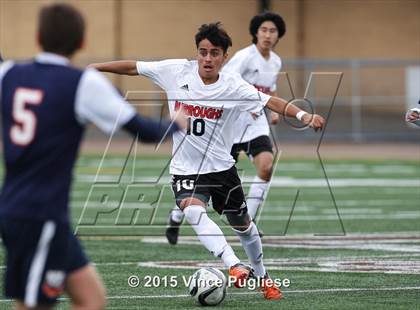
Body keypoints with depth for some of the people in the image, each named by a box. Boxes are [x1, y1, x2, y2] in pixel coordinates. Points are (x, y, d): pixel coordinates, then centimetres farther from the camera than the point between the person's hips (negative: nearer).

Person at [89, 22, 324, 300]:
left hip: (221, 166, 0)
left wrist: (304, 116, -35)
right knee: (194, 211, -30)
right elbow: (133, 67, 1)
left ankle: (261, 277, 38)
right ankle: (235, 267, -37)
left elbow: (271, 102, -20)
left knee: (242, 224, 14)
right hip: (185, 169, 0)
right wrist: (93, 67, 0)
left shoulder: (234, 86, -12)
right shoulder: (177, 71, -8)